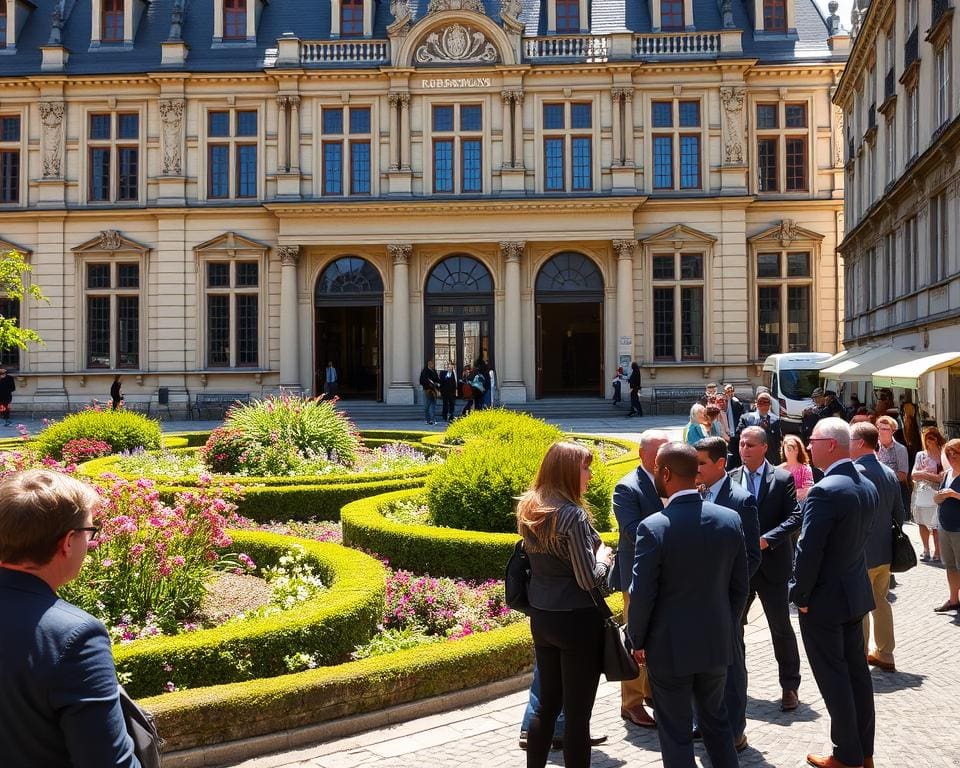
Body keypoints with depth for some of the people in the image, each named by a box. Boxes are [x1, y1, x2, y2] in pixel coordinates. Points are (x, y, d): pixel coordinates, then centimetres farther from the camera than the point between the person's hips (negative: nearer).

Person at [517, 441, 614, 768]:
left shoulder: (528, 509, 5)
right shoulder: (573, 515, -19)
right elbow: (590, 580, -18)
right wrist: (604, 556, 0)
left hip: (540, 616, 8)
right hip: (577, 619, -8)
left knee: (547, 703, 18)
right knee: (577, 713, 2)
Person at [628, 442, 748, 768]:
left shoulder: (653, 527, -20)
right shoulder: (730, 519, -5)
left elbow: (642, 595, -15)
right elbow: (739, 586, 3)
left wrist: (638, 641, 0)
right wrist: (727, 627, 16)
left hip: (670, 647, -5)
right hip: (717, 643, 5)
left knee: (676, 733, 9)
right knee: (716, 720, 22)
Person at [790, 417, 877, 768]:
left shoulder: (825, 491, -23)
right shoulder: (868, 487, 4)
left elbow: (808, 551, -22)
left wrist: (800, 596, -11)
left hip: (824, 597, -8)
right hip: (855, 592, 8)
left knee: (834, 677, 3)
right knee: (857, 671, 16)